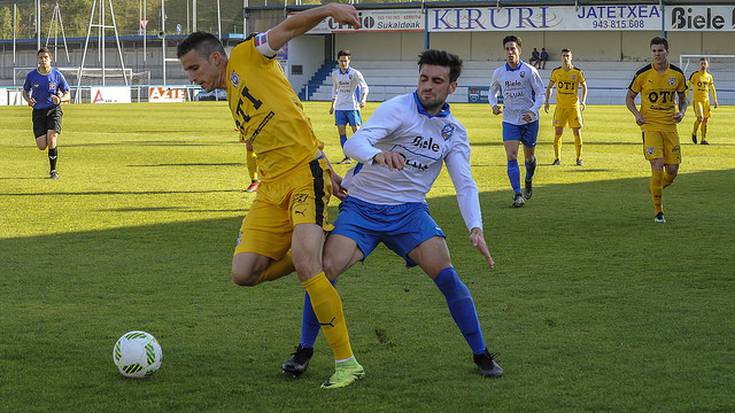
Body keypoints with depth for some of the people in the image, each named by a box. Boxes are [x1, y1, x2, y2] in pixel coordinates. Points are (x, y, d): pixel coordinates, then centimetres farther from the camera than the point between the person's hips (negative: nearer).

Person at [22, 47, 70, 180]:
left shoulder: (57, 75, -2)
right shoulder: (31, 75, 1)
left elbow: (67, 95, 4)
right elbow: (25, 91, 18)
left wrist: (60, 99, -19)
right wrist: (28, 99, -5)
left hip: (54, 110, -1)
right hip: (38, 111, 1)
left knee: (52, 138, -21)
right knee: (42, 146, -10)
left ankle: (53, 171, -5)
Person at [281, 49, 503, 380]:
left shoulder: (454, 131, 4)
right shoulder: (398, 108, -12)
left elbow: (465, 184, 1)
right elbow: (355, 143, -26)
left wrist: (475, 229, -16)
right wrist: (378, 155, -50)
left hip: (409, 211, 3)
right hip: (361, 206, -3)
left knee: (446, 275, -15)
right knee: (326, 268, -20)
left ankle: (481, 354, 2)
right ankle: (304, 350, 1)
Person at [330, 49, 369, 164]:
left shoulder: (355, 73, -8)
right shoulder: (335, 74, 5)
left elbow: (365, 87, -7)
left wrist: (363, 99, -25)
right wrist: (333, 104, 20)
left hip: (353, 107, -4)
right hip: (339, 107, 4)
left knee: (356, 131, -5)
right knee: (341, 132, 0)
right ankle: (347, 158, 6)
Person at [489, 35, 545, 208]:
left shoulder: (529, 71, -8)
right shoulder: (498, 73, 1)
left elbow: (540, 94, -6)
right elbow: (493, 91, 18)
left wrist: (533, 111, -21)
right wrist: (494, 105, -3)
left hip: (529, 120, -1)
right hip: (510, 121, 1)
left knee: (529, 156, 13)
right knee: (511, 157, -15)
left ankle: (529, 182, 44)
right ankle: (517, 195, -16)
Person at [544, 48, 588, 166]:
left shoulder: (578, 72, -4)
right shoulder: (556, 72, -1)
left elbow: (584, 87, 8)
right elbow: (549, 87, 10)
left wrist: (583, 101, -4)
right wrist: (547, 102, 2)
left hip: (574, 106, -1)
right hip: (560, 107, 1)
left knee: (576, 132, -1)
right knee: (558, 132, -4)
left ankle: (579, 158, 11)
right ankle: (557, 158, 7)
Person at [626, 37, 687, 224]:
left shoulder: (677, 74, 3)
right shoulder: (642, 74, -4)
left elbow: (682, 98, 17)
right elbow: (629, 98, 7)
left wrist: (681, 112, -4)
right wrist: (637, 114, -11)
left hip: (670, 126, 3)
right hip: (650, 126, -3)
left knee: (672, 170, -1)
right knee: (657, 166, -15)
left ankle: (657, 189, 33)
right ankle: (658, 211, -4)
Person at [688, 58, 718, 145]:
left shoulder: (709, 76, 10)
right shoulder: (695, 75, -4)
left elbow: (712, 89, 18)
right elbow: (688, 87, -2)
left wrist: (715, 101, 14)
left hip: (706, 100, 5)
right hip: (696, 100, -5)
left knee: (706, 120, 3)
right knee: (700, 118, -19)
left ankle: (703, 139, 13)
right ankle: (694, 133, 7)